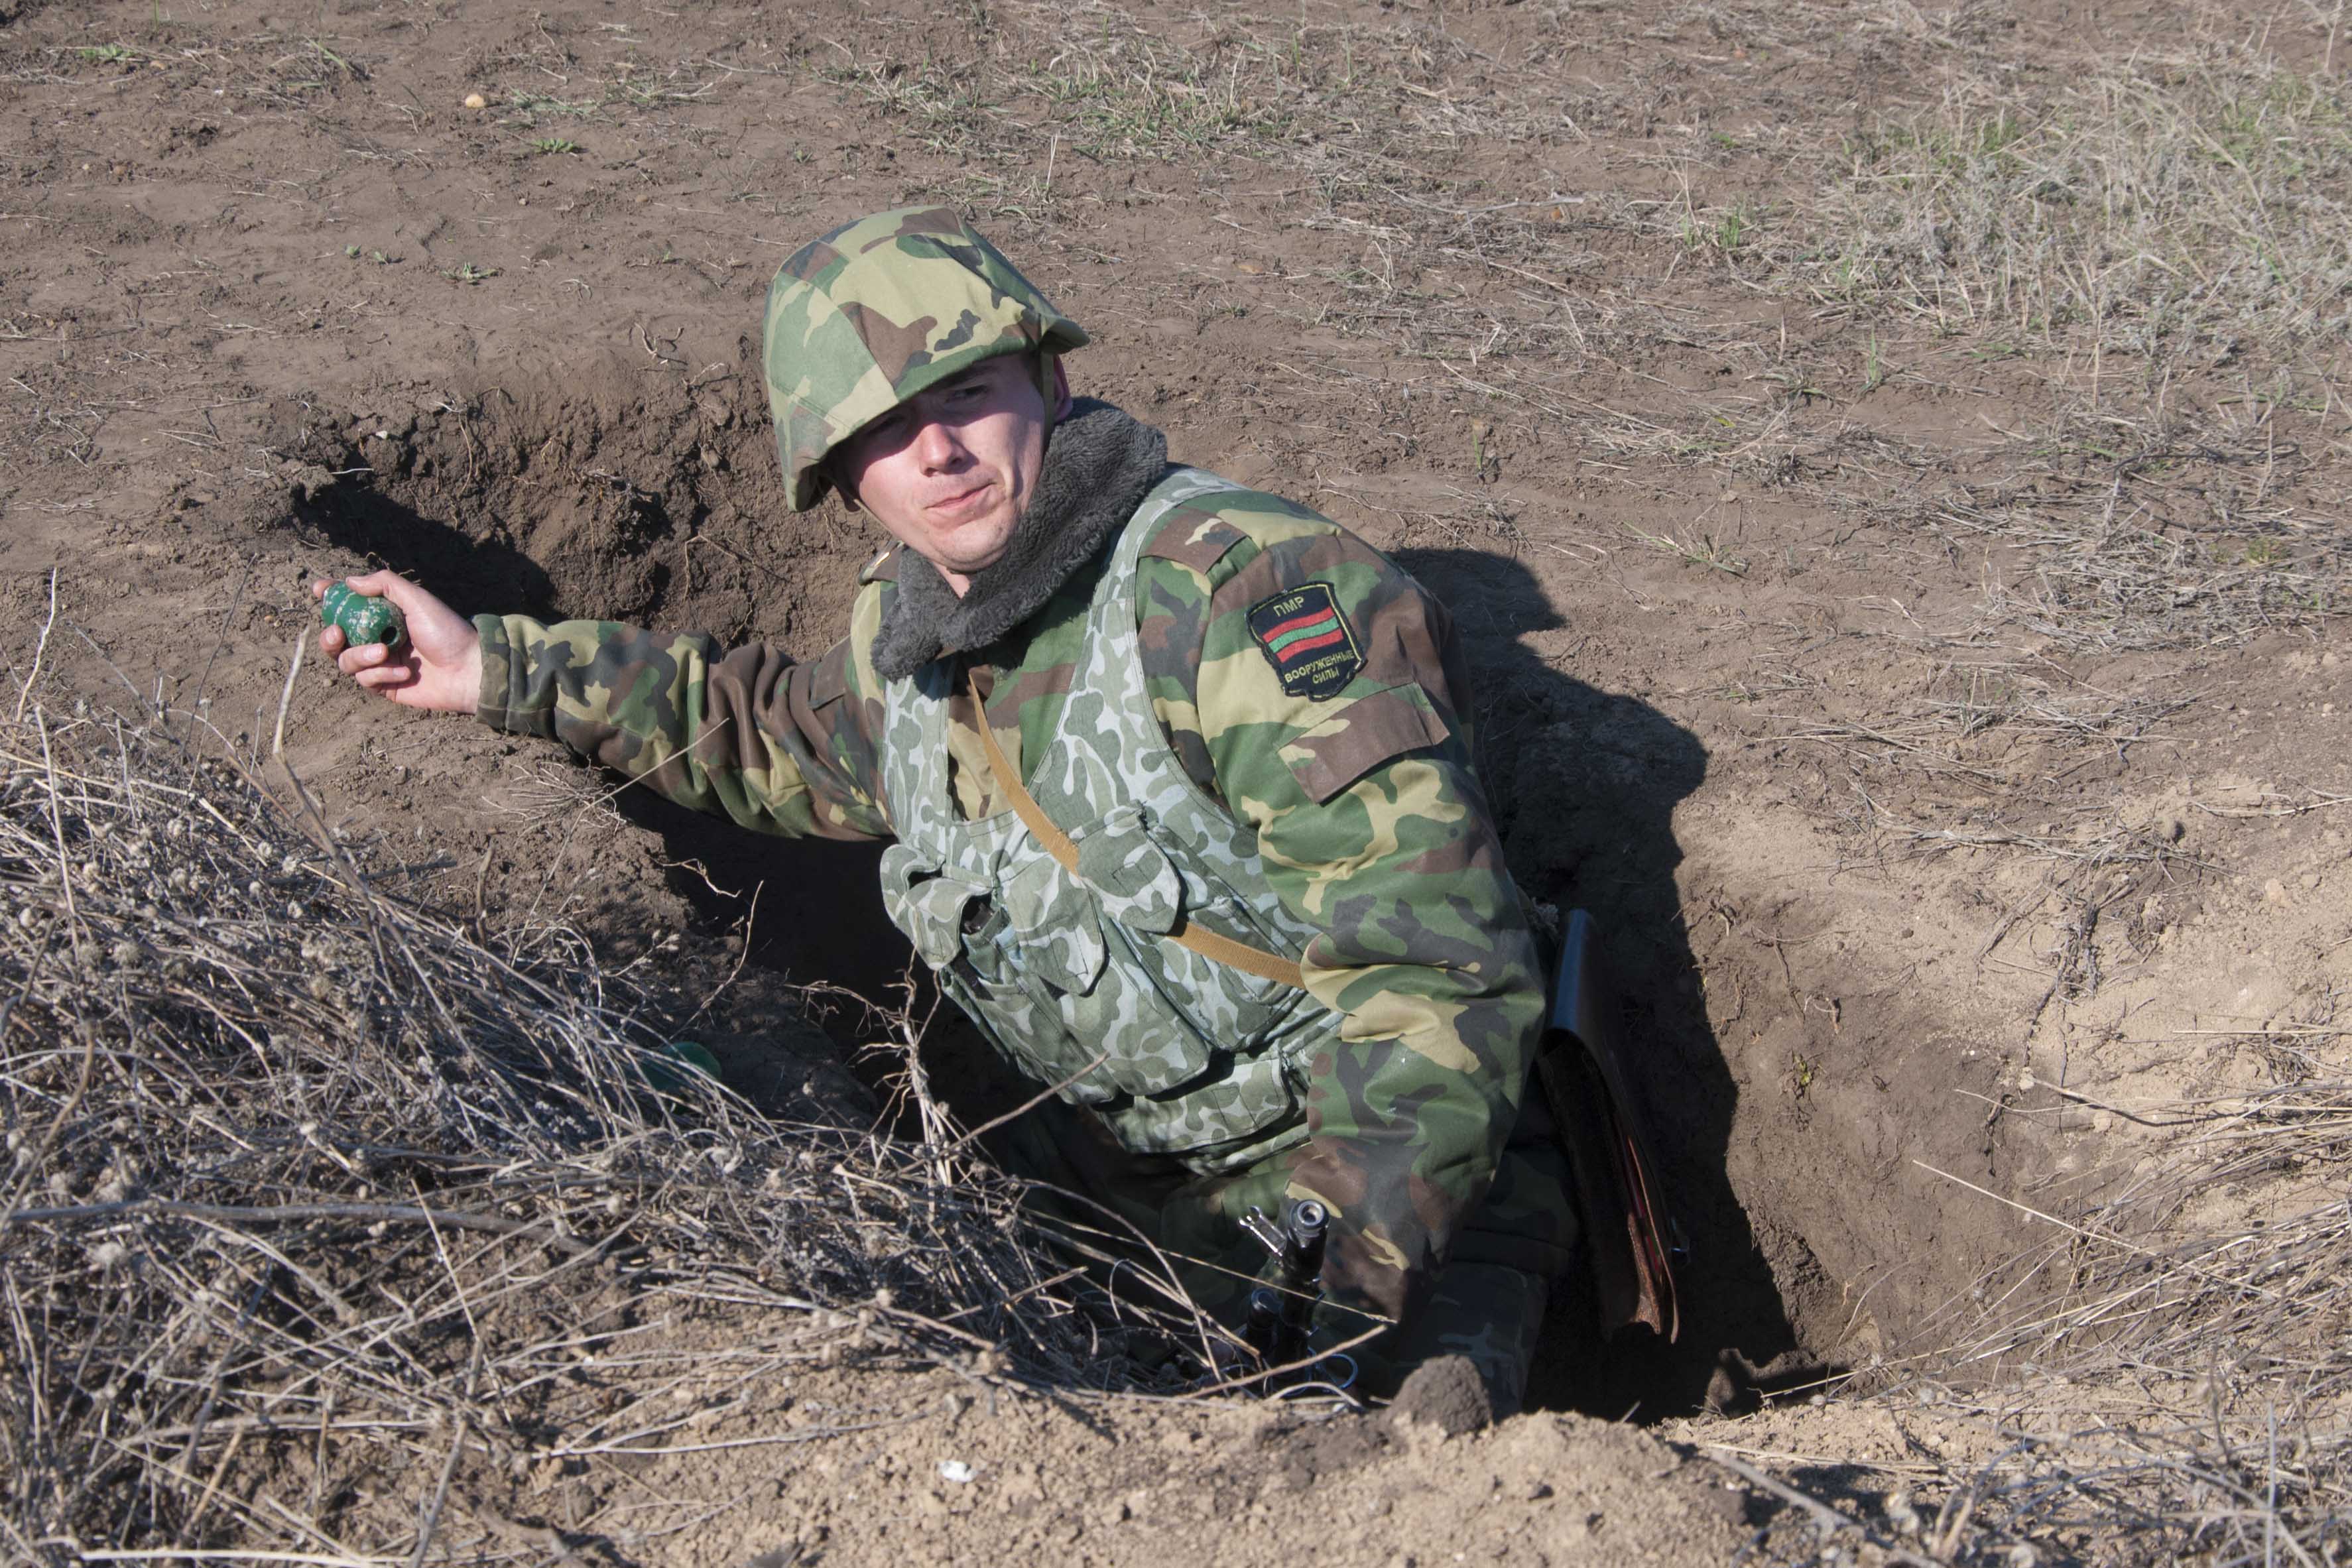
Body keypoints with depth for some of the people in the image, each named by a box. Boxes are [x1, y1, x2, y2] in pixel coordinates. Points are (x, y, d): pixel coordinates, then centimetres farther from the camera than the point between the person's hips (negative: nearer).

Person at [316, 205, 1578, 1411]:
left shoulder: (1250, 591, -24)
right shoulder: (915, 628, 1)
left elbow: (1433, 973, -27)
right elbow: (788, 734, 27)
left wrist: (1337, 1289, -36)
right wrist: (501, 671, 22)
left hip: (1395, 1193, -6)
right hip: (1123, 1169, 7)